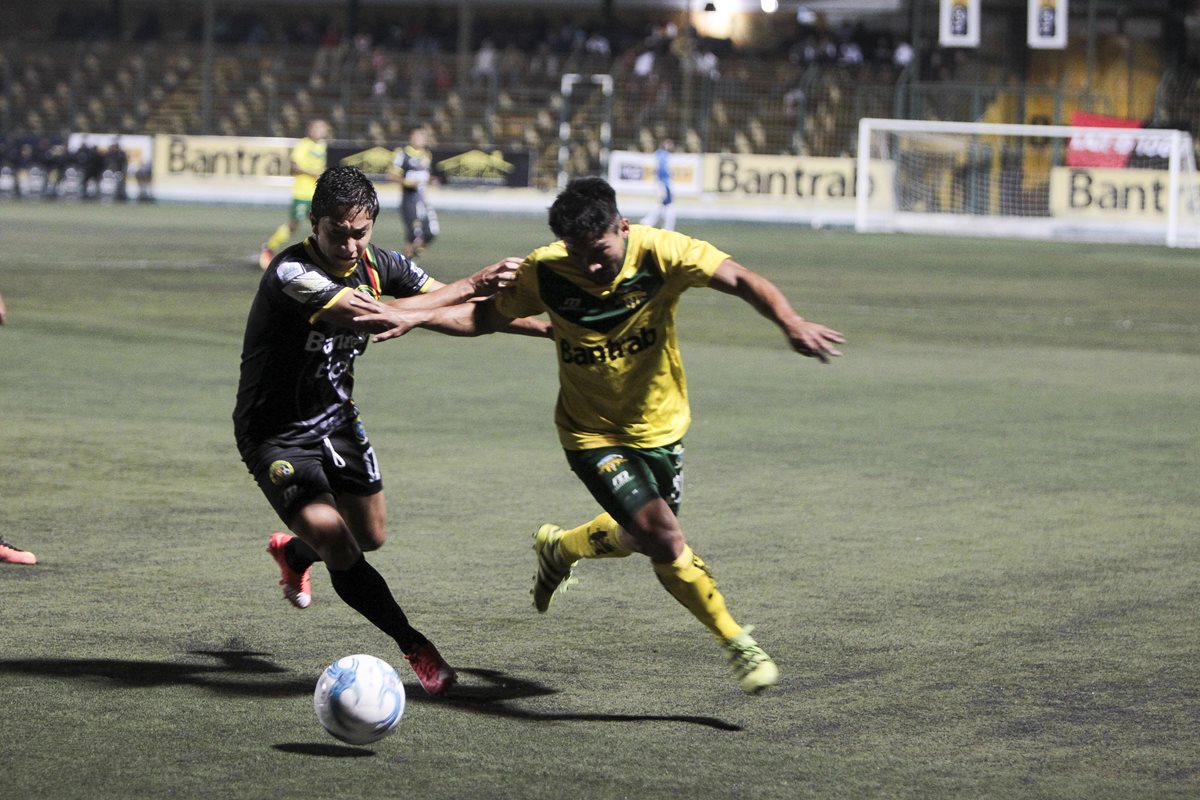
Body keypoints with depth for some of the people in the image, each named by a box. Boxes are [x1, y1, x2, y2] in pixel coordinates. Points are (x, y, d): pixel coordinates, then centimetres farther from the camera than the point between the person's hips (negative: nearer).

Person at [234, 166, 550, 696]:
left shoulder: (377, 264, -7)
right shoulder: (289, 272, -29)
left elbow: (466, 310, 2)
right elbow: (377, 315, -40)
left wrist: (553, 327, -4)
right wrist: (467, 287, -38)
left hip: (335, 418, 7)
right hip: (275, 434, -7)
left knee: (370, 537, 18)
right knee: (340, 552, -18)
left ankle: (292, 552, 50)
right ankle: (416, 649, -5)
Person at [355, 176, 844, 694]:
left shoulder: (660, 253, -23)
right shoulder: (545, 272, -18)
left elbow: (738, 280, -32)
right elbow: (485, 315, -3)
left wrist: (790, 322, -50)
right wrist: (414, 317, -17)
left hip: (659, 424, 2)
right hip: (593, 433, -2)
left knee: (638, 536, 18)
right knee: (664, 538, -17)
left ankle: (558, 548, 50)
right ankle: (735, 642, 1)